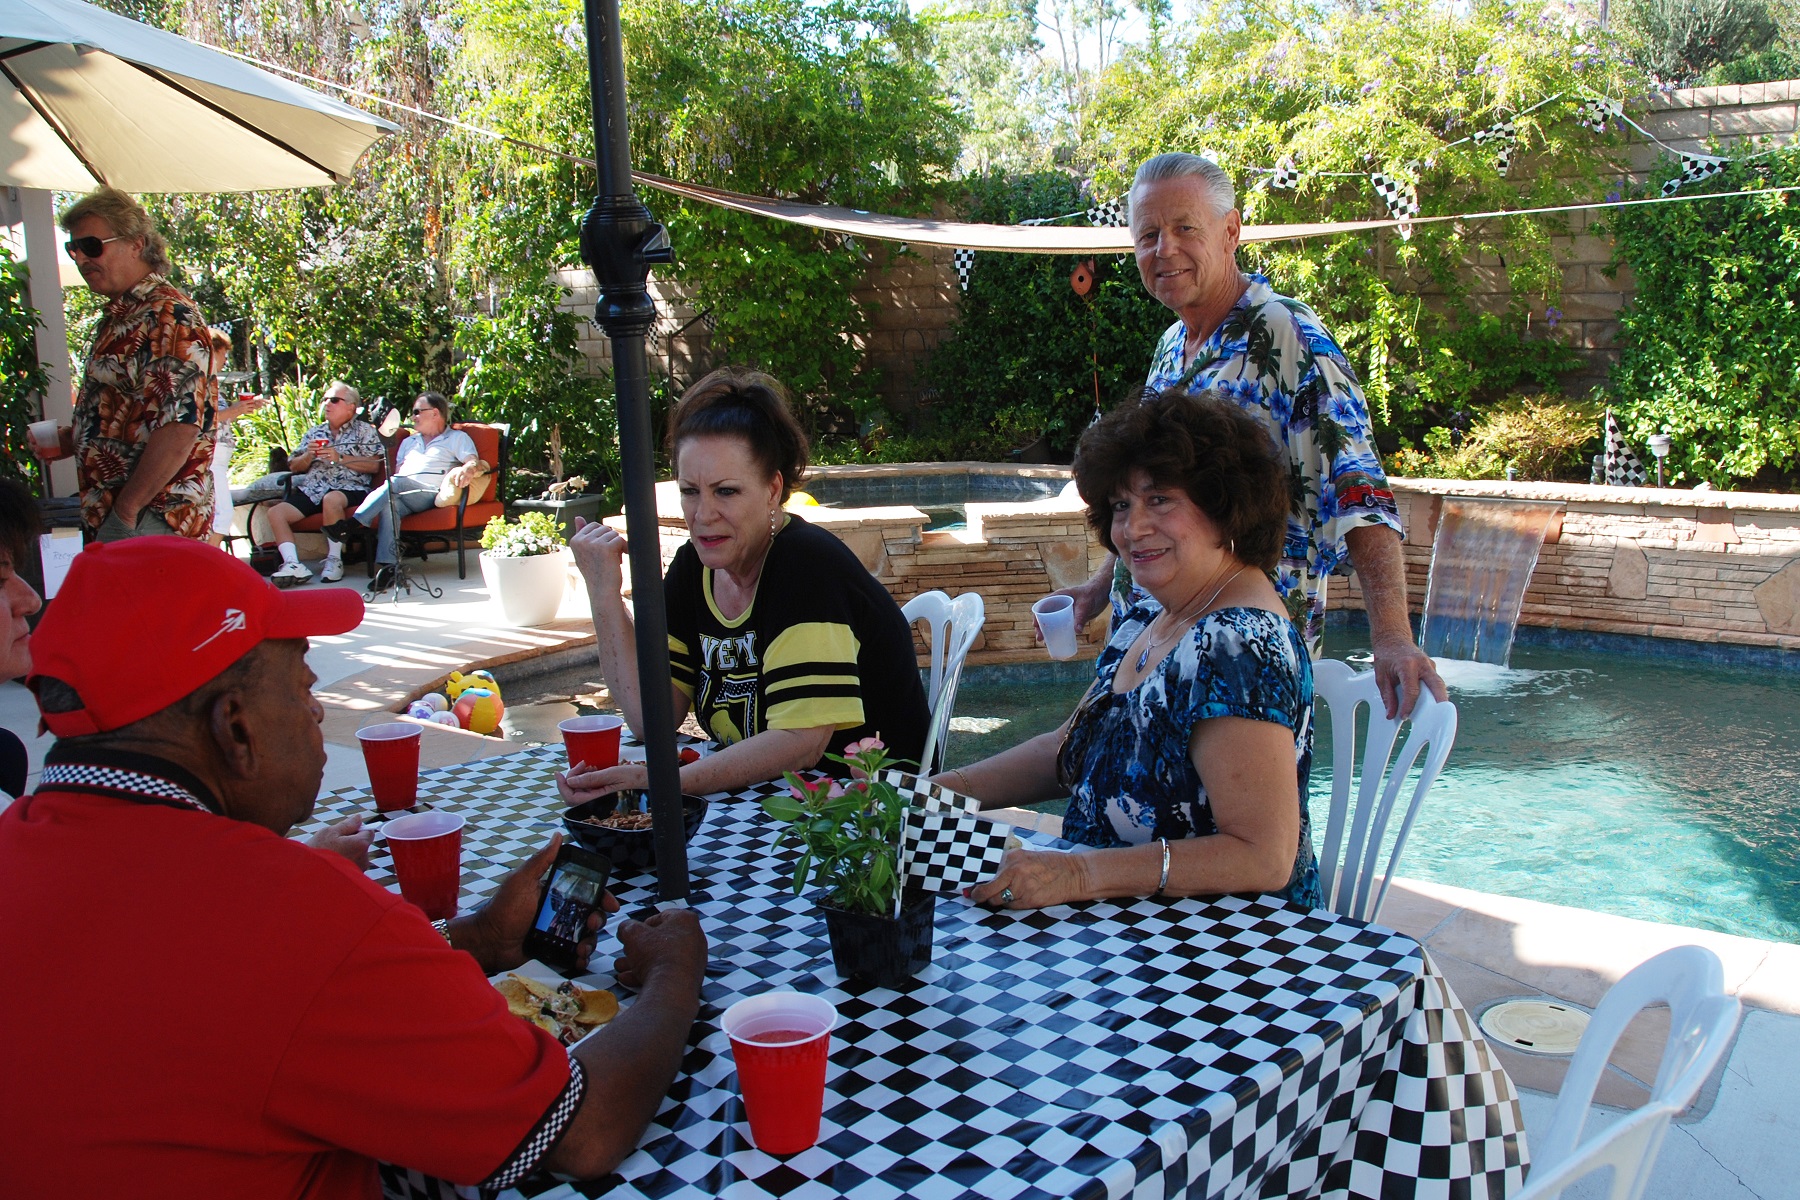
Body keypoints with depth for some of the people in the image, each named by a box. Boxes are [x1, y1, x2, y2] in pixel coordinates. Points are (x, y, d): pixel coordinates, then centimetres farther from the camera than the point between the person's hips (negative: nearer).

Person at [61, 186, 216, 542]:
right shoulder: (120, 318, 17)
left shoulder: (168, 317, -15)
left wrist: (126, 508, -21)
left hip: (147, 522, -10)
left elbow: (179, 429, -25)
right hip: (112, 516, 10)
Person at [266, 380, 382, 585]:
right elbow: (294, 467, 23)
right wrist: (308, 455, 2)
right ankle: (293, 564, -29)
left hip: (350, 488, -6)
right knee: (276, 512, -17)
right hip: (312, 490, 6)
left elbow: (374, 465, -3)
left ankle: (334, 559, -25)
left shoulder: (365, 431, 11)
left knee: (331, 500, -40)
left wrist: (340, 458, -10)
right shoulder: (315, 432, 25)